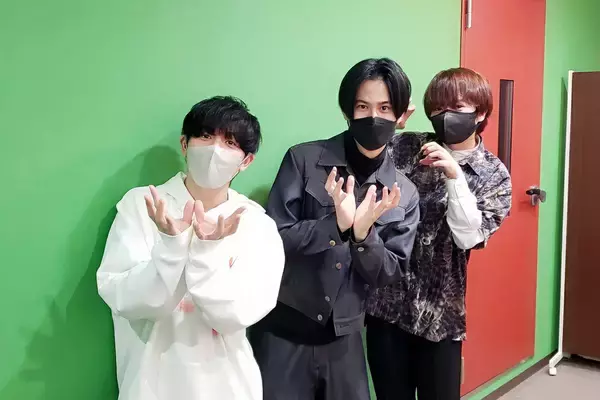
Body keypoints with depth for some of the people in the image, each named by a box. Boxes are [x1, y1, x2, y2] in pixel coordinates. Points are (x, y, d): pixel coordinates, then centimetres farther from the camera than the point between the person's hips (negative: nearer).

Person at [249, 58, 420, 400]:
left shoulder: (404, 193, -2)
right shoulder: (304, 159, -9)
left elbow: (391, 274, -2)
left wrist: (362, 234, -21)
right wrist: (337, 225, -27)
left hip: (344, 338, 3)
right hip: (284, 331, -2)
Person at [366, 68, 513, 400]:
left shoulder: (494, 175, -1)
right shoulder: (404, 147, 1)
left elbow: (469, 238, -14)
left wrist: (454, 176, -21)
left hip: (439, 312, -1)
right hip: (385, 301, 1)